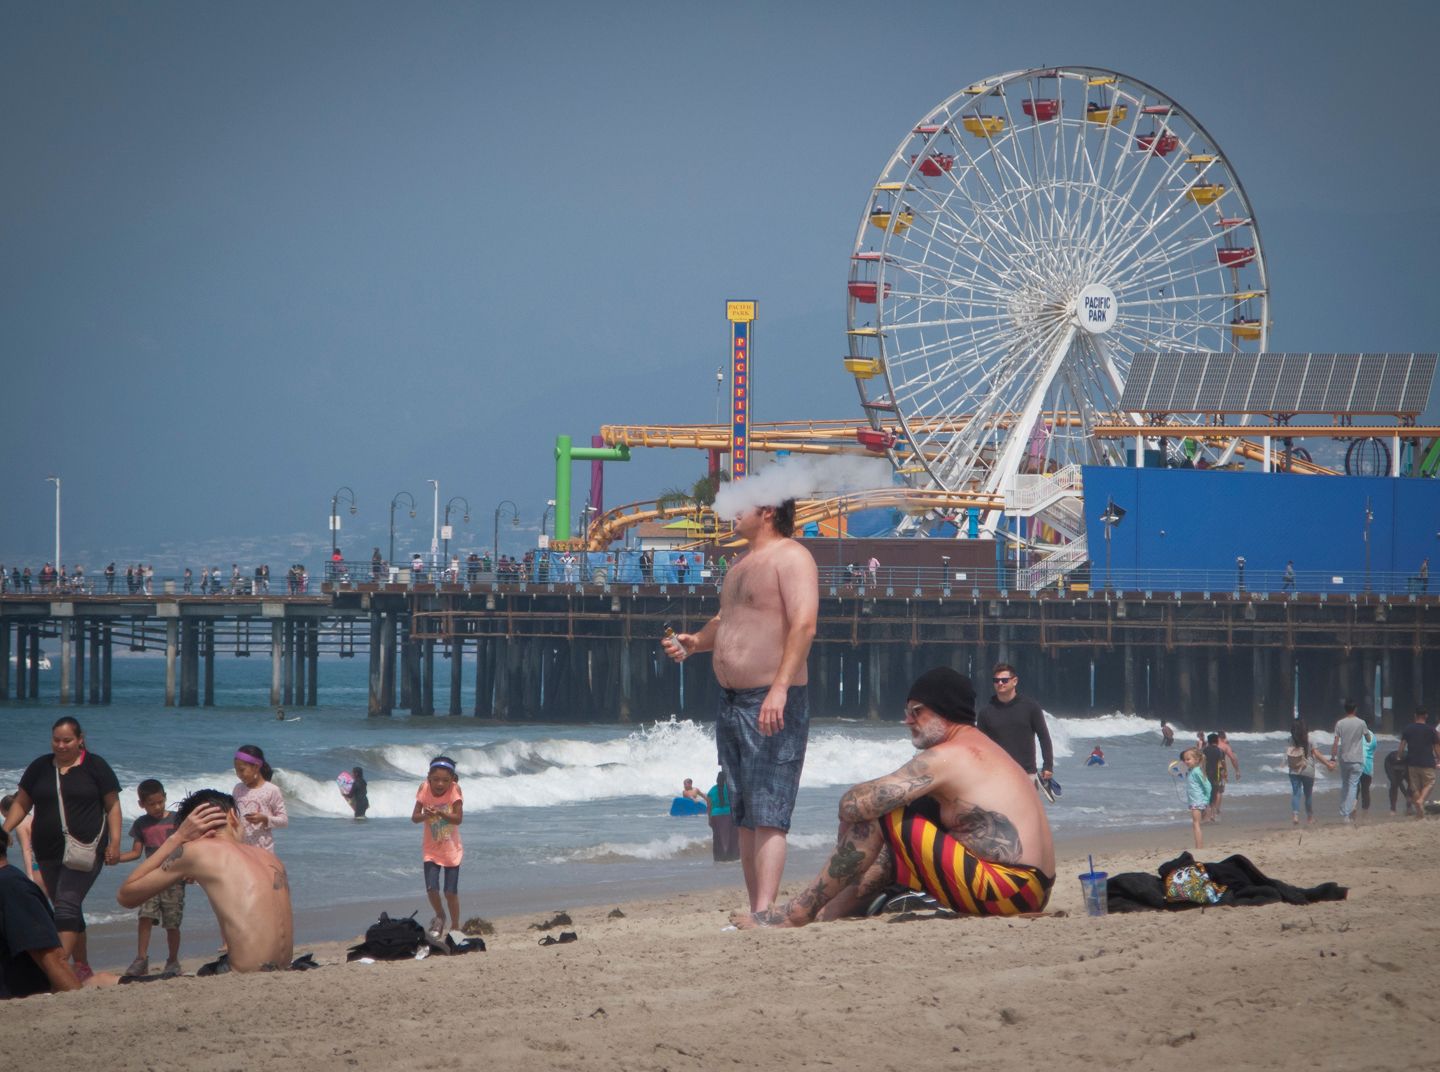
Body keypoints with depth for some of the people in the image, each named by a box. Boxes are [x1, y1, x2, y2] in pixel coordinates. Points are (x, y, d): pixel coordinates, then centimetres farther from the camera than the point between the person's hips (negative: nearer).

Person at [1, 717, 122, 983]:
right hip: (49, 853, 5)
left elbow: (112, 806, 2)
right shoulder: (40, 768, 11)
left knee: (67, 904, -19)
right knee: (69, 910, 12)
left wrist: (114, 843, -6)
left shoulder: (95, 767, 0)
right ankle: (82, 967, 21)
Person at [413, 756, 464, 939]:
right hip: (431, 849, 1)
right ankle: (439, 917, 19)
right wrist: (426, 815, -32)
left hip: (451, 849, -1)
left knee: (451, 891, 0)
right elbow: (414, 817, -10)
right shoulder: (425, 789, -10)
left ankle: (455, 927, 18)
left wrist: (441, 813, -36)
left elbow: (458, 818, -20)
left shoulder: (454, 790, -15)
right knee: (431, 888, -11)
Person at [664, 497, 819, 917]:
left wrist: (780, 687, -31)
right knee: (745, 818, 10)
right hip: (731, 701, 10)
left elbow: (804, 624, -22)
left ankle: (763, 914, -21)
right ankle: (754, 910, 13)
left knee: (767, 815, -15)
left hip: (772, 703, -10)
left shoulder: (791, 558, -10)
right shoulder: (743, 565, 20)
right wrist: (694, 642, 10)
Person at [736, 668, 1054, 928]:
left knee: (874, 815, -6)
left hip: (1003, 889, -10)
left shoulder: (945, 757, -10)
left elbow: (853, 804, -14)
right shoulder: (985, 749, 21)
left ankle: (798, 913, -1)